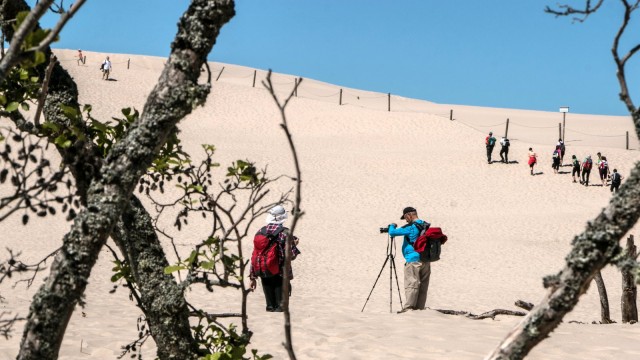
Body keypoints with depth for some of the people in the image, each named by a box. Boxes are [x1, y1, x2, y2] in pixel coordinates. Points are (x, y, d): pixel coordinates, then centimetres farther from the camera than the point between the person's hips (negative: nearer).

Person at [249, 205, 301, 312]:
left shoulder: (260, 232, 4)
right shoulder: (284, 233, -10)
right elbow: (291, 255, -15)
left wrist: (252, 277, 11)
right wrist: (294, 245, 6)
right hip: (280, 275, -4)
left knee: (270, 306, 12)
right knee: (280, 306, 3)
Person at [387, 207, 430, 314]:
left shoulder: (411, 227, -10)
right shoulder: (426, 226, 12)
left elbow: (392, 233, -12)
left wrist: (392, 226, 10)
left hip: (413, 260, -7)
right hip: (426, 260, 8)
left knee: (411, 284, -10)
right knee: (423, 286, 7)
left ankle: (408, 308, -16)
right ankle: (419, 308, 9)